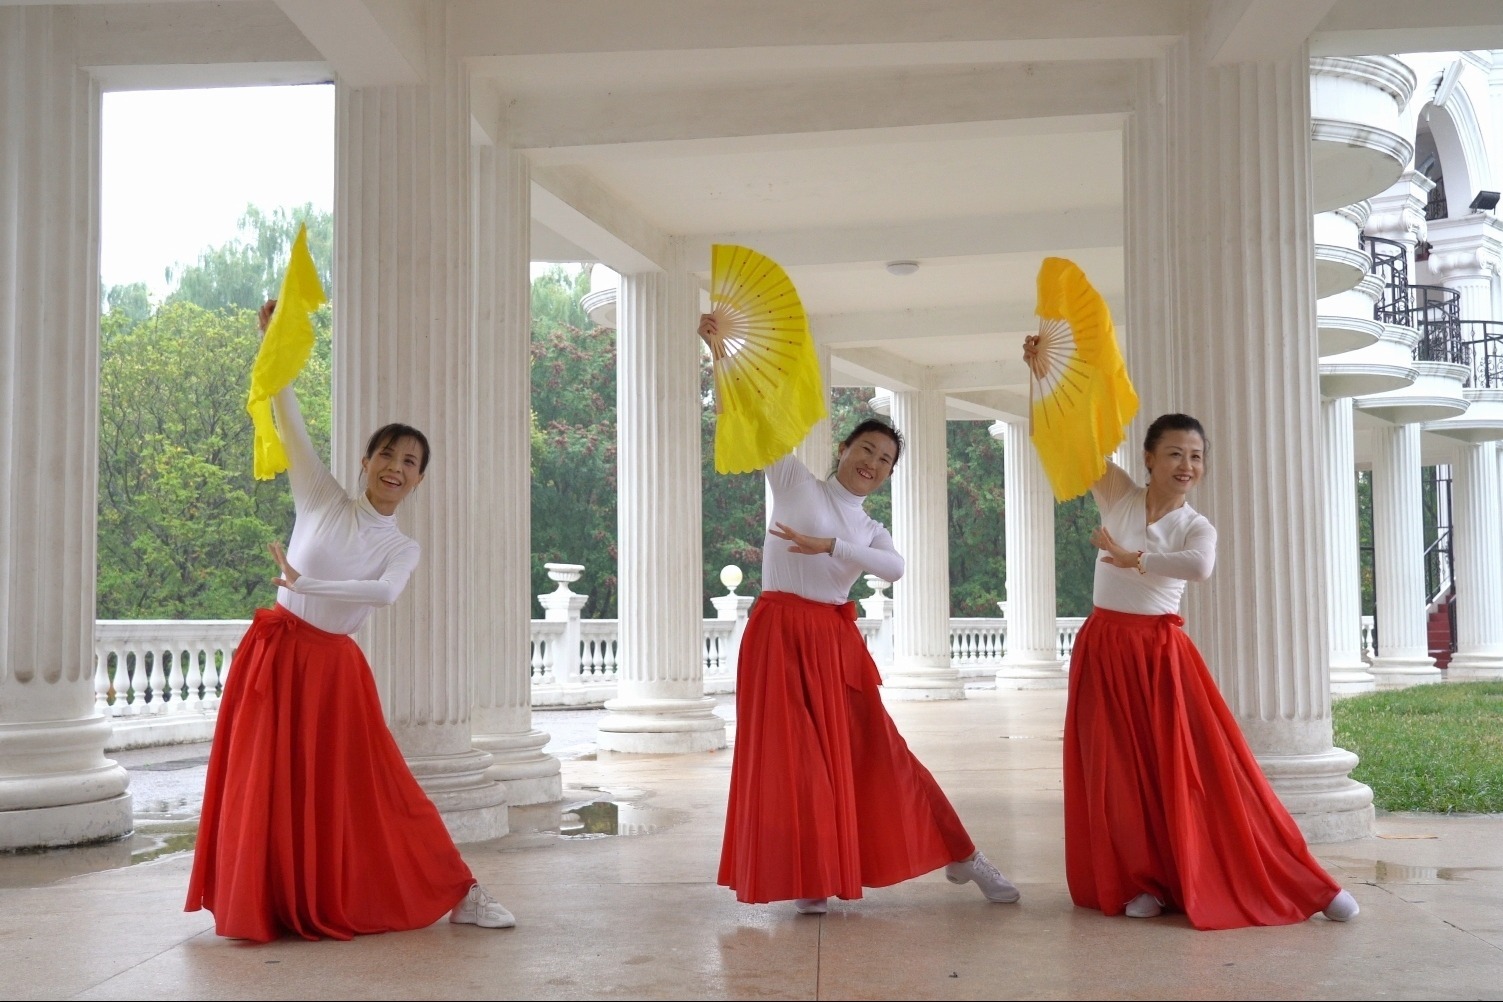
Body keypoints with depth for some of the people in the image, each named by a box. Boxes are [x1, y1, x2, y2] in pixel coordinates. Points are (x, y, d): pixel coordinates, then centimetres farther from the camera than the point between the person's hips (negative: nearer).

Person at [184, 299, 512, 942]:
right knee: (268, 782, 4)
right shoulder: (323, 501, 1)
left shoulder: (403, 549, 2)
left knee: (375, 786, 1)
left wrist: (303, 583, -21)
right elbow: (290, 424, -7)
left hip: (334, 666, 0)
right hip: (275, 652, 0)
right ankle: (263, 906, 19)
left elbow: (385, 593, -20)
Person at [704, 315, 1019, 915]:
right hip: (780, 633, -4)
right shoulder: (795, 482, 4)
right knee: (793, 755, -1)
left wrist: (827, 546, -19)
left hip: (837, 640, 4)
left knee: (876, 750, 8)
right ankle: (808, 881, 12)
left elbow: (894, 569, -9)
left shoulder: (870, 529, 13)